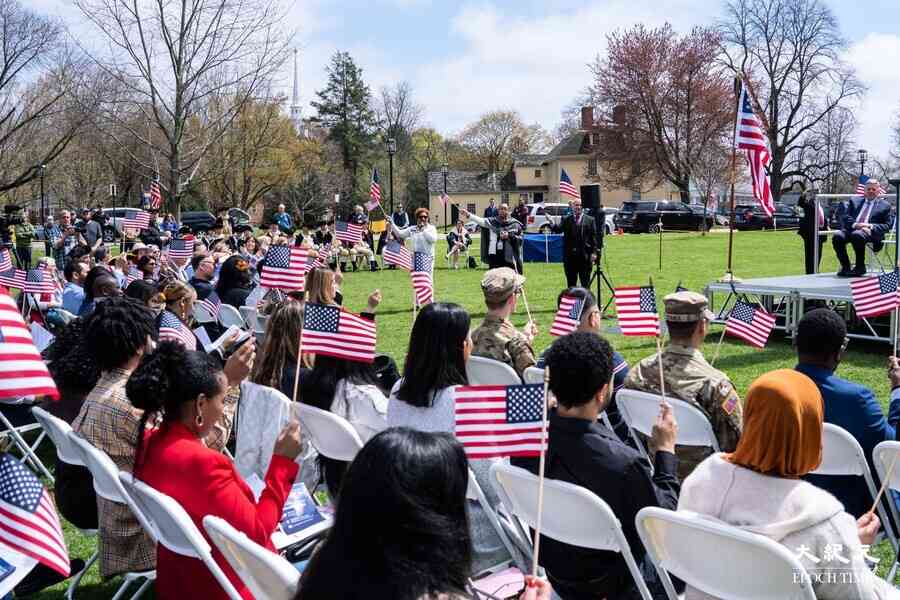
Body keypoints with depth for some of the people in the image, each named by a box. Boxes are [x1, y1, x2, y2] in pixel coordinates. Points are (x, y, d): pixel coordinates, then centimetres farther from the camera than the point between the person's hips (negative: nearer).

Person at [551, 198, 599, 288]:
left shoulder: (590, 220, 5)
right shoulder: (566, 219, 7)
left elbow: (594, 237, 2)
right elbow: (558, 229, -8)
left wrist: (594, 252, -7)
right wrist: (551, 225, -28)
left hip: (585, 256, -1)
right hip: (570, 256, 1)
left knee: (585, 283, 3)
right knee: (571, 282, 9)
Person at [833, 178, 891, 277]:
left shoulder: (885, 206, 18)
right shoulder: (854, 201, 24)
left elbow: (887, 225, 8)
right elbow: (846, 217, 11)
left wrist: (871, 226, -12)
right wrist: (855, 224, -11)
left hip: (870, 232, -3)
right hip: (852, 229, 3)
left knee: (857, 235, -38)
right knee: (837, 236, -29)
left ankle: (860, 267, -22)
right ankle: (845, 267, -16)